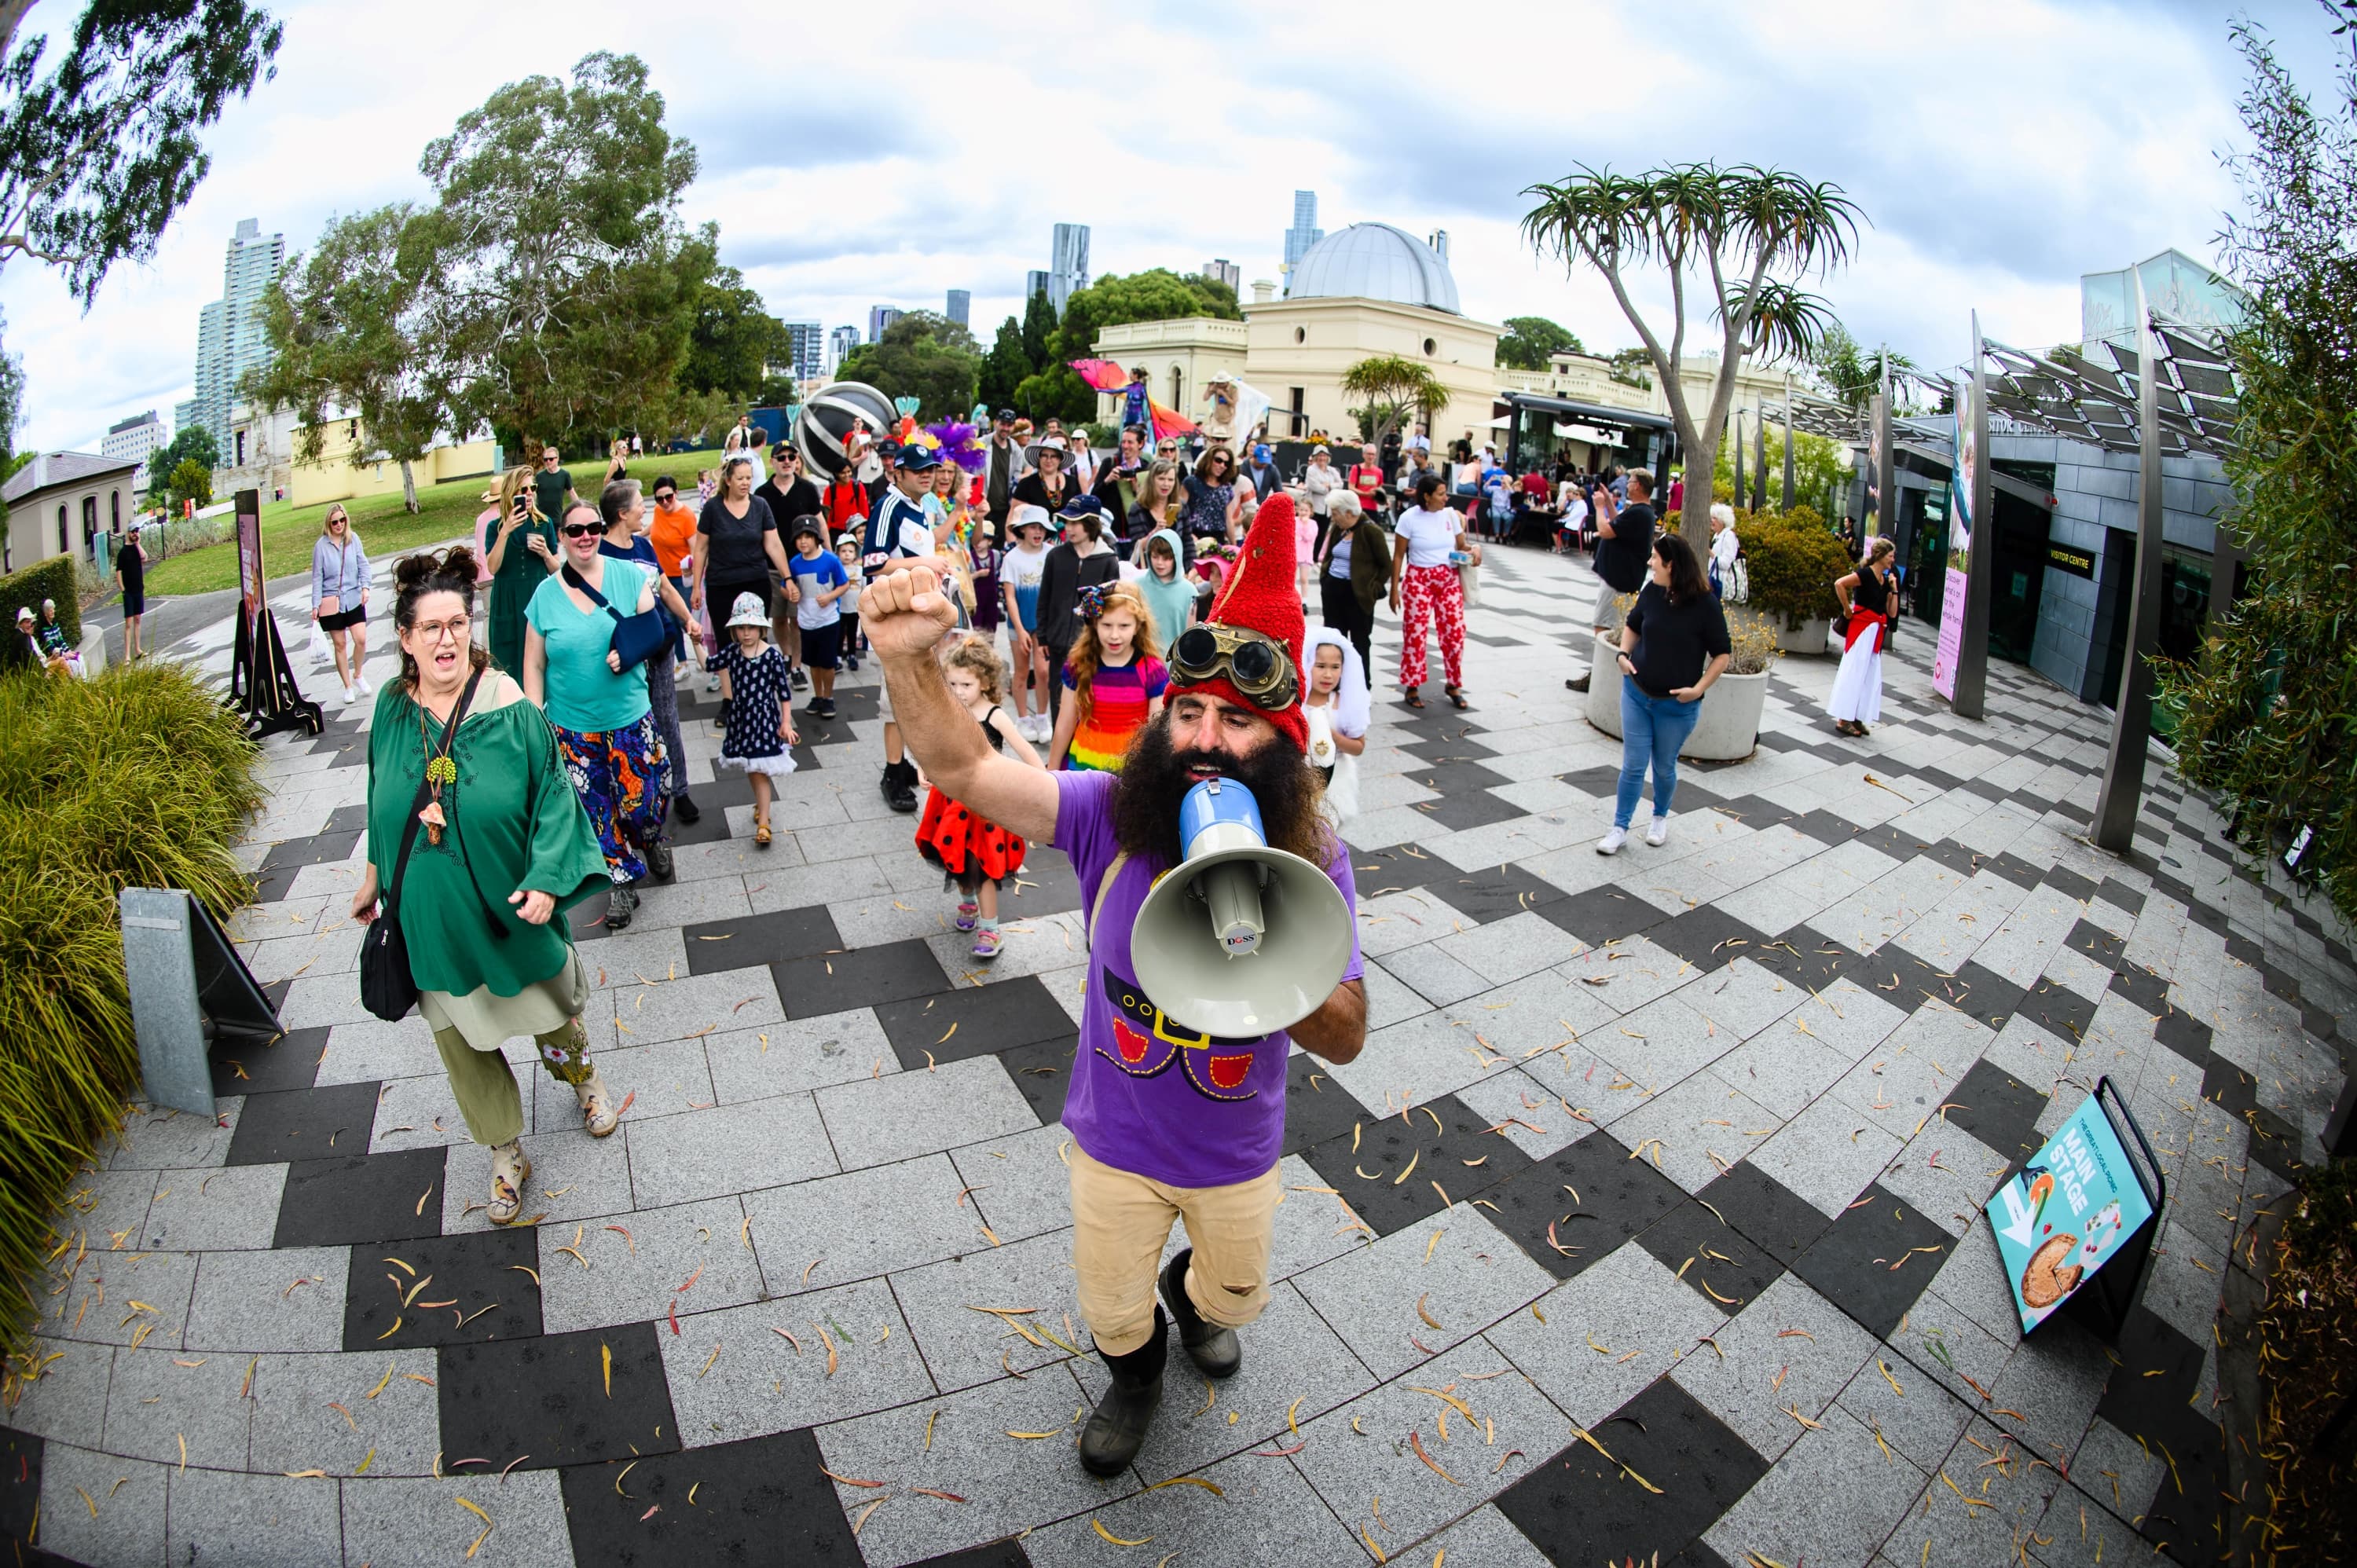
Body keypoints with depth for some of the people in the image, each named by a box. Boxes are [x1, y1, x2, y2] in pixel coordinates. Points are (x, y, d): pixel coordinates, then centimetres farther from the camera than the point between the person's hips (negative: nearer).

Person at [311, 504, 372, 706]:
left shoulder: (353, 539, 1)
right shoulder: (321, 545, -4)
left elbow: (363, 564, 5)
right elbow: (317, 577, -2)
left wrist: (365, 587, -11)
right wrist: (315, 605, -5)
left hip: (354, 599, 1)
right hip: (331, 601, -1)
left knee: (361, 639, -8)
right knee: (340, 644, 5)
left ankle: (357, 675, 19)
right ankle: (348, 687, 14)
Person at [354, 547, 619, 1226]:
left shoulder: (509, 708, -15)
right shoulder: (393, 709, -5)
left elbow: (552, 796, -12)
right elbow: (382, 807, 9)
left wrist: (546, 878, -24)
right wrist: (374, 879, 18)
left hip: (509, 906, -3)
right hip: (432, 916, 3)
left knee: (547, 1009, 18)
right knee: (461, 1038, 13)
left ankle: (581, 1075, 52)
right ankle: (507, 1157, 32)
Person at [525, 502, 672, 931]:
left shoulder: (628, 575, -2)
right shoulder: (546, 594, -1)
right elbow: (534, 665, 3)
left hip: (630, 718, 0)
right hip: (573, 726, 1)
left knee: (641, 799, 5)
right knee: (597, 809, 6)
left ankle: (653, 840, 39)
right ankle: (621, 880, 22)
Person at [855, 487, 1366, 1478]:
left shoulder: (1314, 864, -22)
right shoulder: (1113, 816, -24)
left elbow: (1346, 1040, -21)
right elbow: (965, 769, -35)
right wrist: (908, 658, -53)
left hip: (1237, 1153, 1)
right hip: (1115, 1142, 0)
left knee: (1236, 1293, 31)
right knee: (1111, 1312, 27)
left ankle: (1193, 1294, 70)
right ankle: (1137, 1378, 64)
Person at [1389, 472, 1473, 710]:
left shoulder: (1450, 515, 3)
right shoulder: (1409, 518, -7)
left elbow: (1461, 545, 13)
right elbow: (1398, 556, -4)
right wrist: (1394, 590, -6)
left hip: (1450, 580, 3)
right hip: (1418, 580, -3)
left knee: (1455, 632, 1)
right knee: (1414, 633, -1)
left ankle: (1452, 684, 18)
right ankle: (1412, 687, 14)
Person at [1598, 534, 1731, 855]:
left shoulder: (1705, 605, -16)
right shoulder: (1651, 592, -5)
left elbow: (1721, 654, -7)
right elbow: (1632, 626, 15)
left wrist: (1699, 688, -17)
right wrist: (1624, 654, -2)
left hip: (1677, 705, -2)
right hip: (1636, 694, 3)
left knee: (1664, 767, 15)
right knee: (1633, 765, 5)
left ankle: (1660, 818, 40)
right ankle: (1620, 829, 15)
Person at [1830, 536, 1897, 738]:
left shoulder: (1885, 580, 12)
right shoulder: (1866, 574, -10)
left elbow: (1891, 612, 13)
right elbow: (1839, 584, -26)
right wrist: (1847, 610, -18)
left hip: (1877, 632, 8)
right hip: (1861, 627, -8)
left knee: (1870, 676, 9)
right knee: (1854, 672, -5)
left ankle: (1856, 719, 14)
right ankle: (1844, 719, -1)